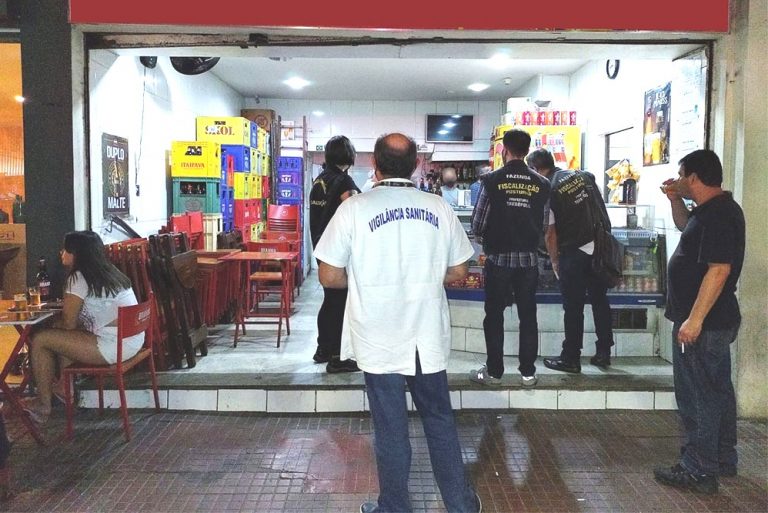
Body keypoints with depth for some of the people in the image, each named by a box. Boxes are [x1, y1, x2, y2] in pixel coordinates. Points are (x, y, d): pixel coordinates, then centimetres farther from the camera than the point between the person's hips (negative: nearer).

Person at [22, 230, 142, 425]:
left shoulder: (79, 278, -12)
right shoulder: (107, 272, 14)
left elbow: (68, 323, -7)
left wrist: (56, 324, 12)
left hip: (115, 347, -9)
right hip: (133, 341, 9)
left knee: (39, 340, 1)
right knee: (60, 334, 25)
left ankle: (43, 406, 14)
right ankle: (65, 389, 30)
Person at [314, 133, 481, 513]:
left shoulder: (354, 209, -10)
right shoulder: (439, 208, -2)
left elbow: (329, 277, -8)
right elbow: (458, 272, 4)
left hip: (379, 342, -2)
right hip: (429, 339, 3)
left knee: (391, 429, 11)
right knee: (440, 422, 18)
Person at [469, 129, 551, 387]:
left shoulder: (492, 180, -8)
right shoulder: (542, 184, 0)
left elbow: (477, 226, -7)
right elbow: (545, 226, 1)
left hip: (498, 259, -2)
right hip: (528, 259, 2)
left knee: (494, 316, 8)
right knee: (528, 316, 11)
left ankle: (494, 372, 14)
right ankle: (528, 372, 16)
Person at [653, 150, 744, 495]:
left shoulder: (717, 216, -21)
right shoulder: (715, 209, 11)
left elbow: (719, 270, -27)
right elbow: (686, 226, 31)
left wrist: (694, 320, -27)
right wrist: (674, 200, 14)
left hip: (702, 324, -11)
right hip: (717, 322, 11)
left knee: (697, 396, -3)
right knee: (717, 391, 18)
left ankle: (699, 472, 7)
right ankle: (723, 460, 31)